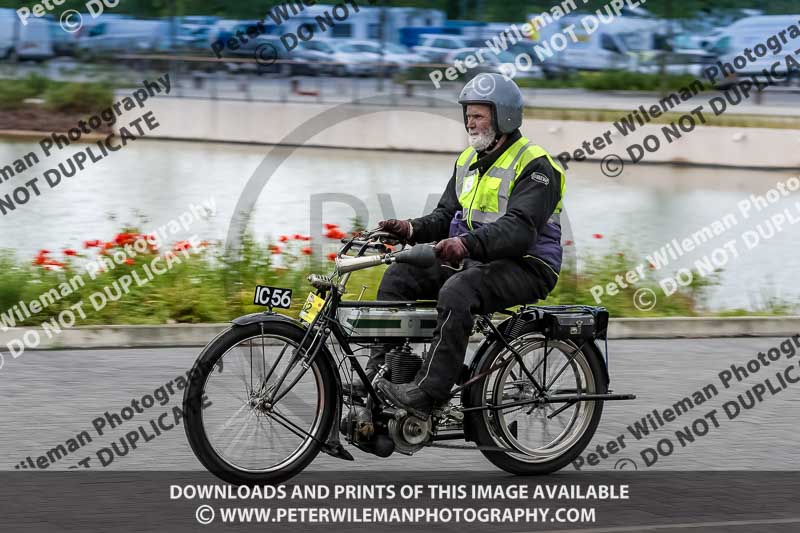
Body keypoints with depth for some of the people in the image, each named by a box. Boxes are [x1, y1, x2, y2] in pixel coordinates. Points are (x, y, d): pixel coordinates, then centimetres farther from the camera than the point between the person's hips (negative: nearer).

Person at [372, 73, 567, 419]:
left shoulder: (534, 165, -12)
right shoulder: (468, 160, 16)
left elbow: (519, 228, -26)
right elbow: (447, 215, 14)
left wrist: (467, 243, -41)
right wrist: (412, 229, -9)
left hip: (524, 267, -9)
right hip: (471, 261, 9)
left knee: (457, 291, -36)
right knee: (398, 276, -9)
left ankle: (427, 393, -41)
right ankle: (381, 372, -11)